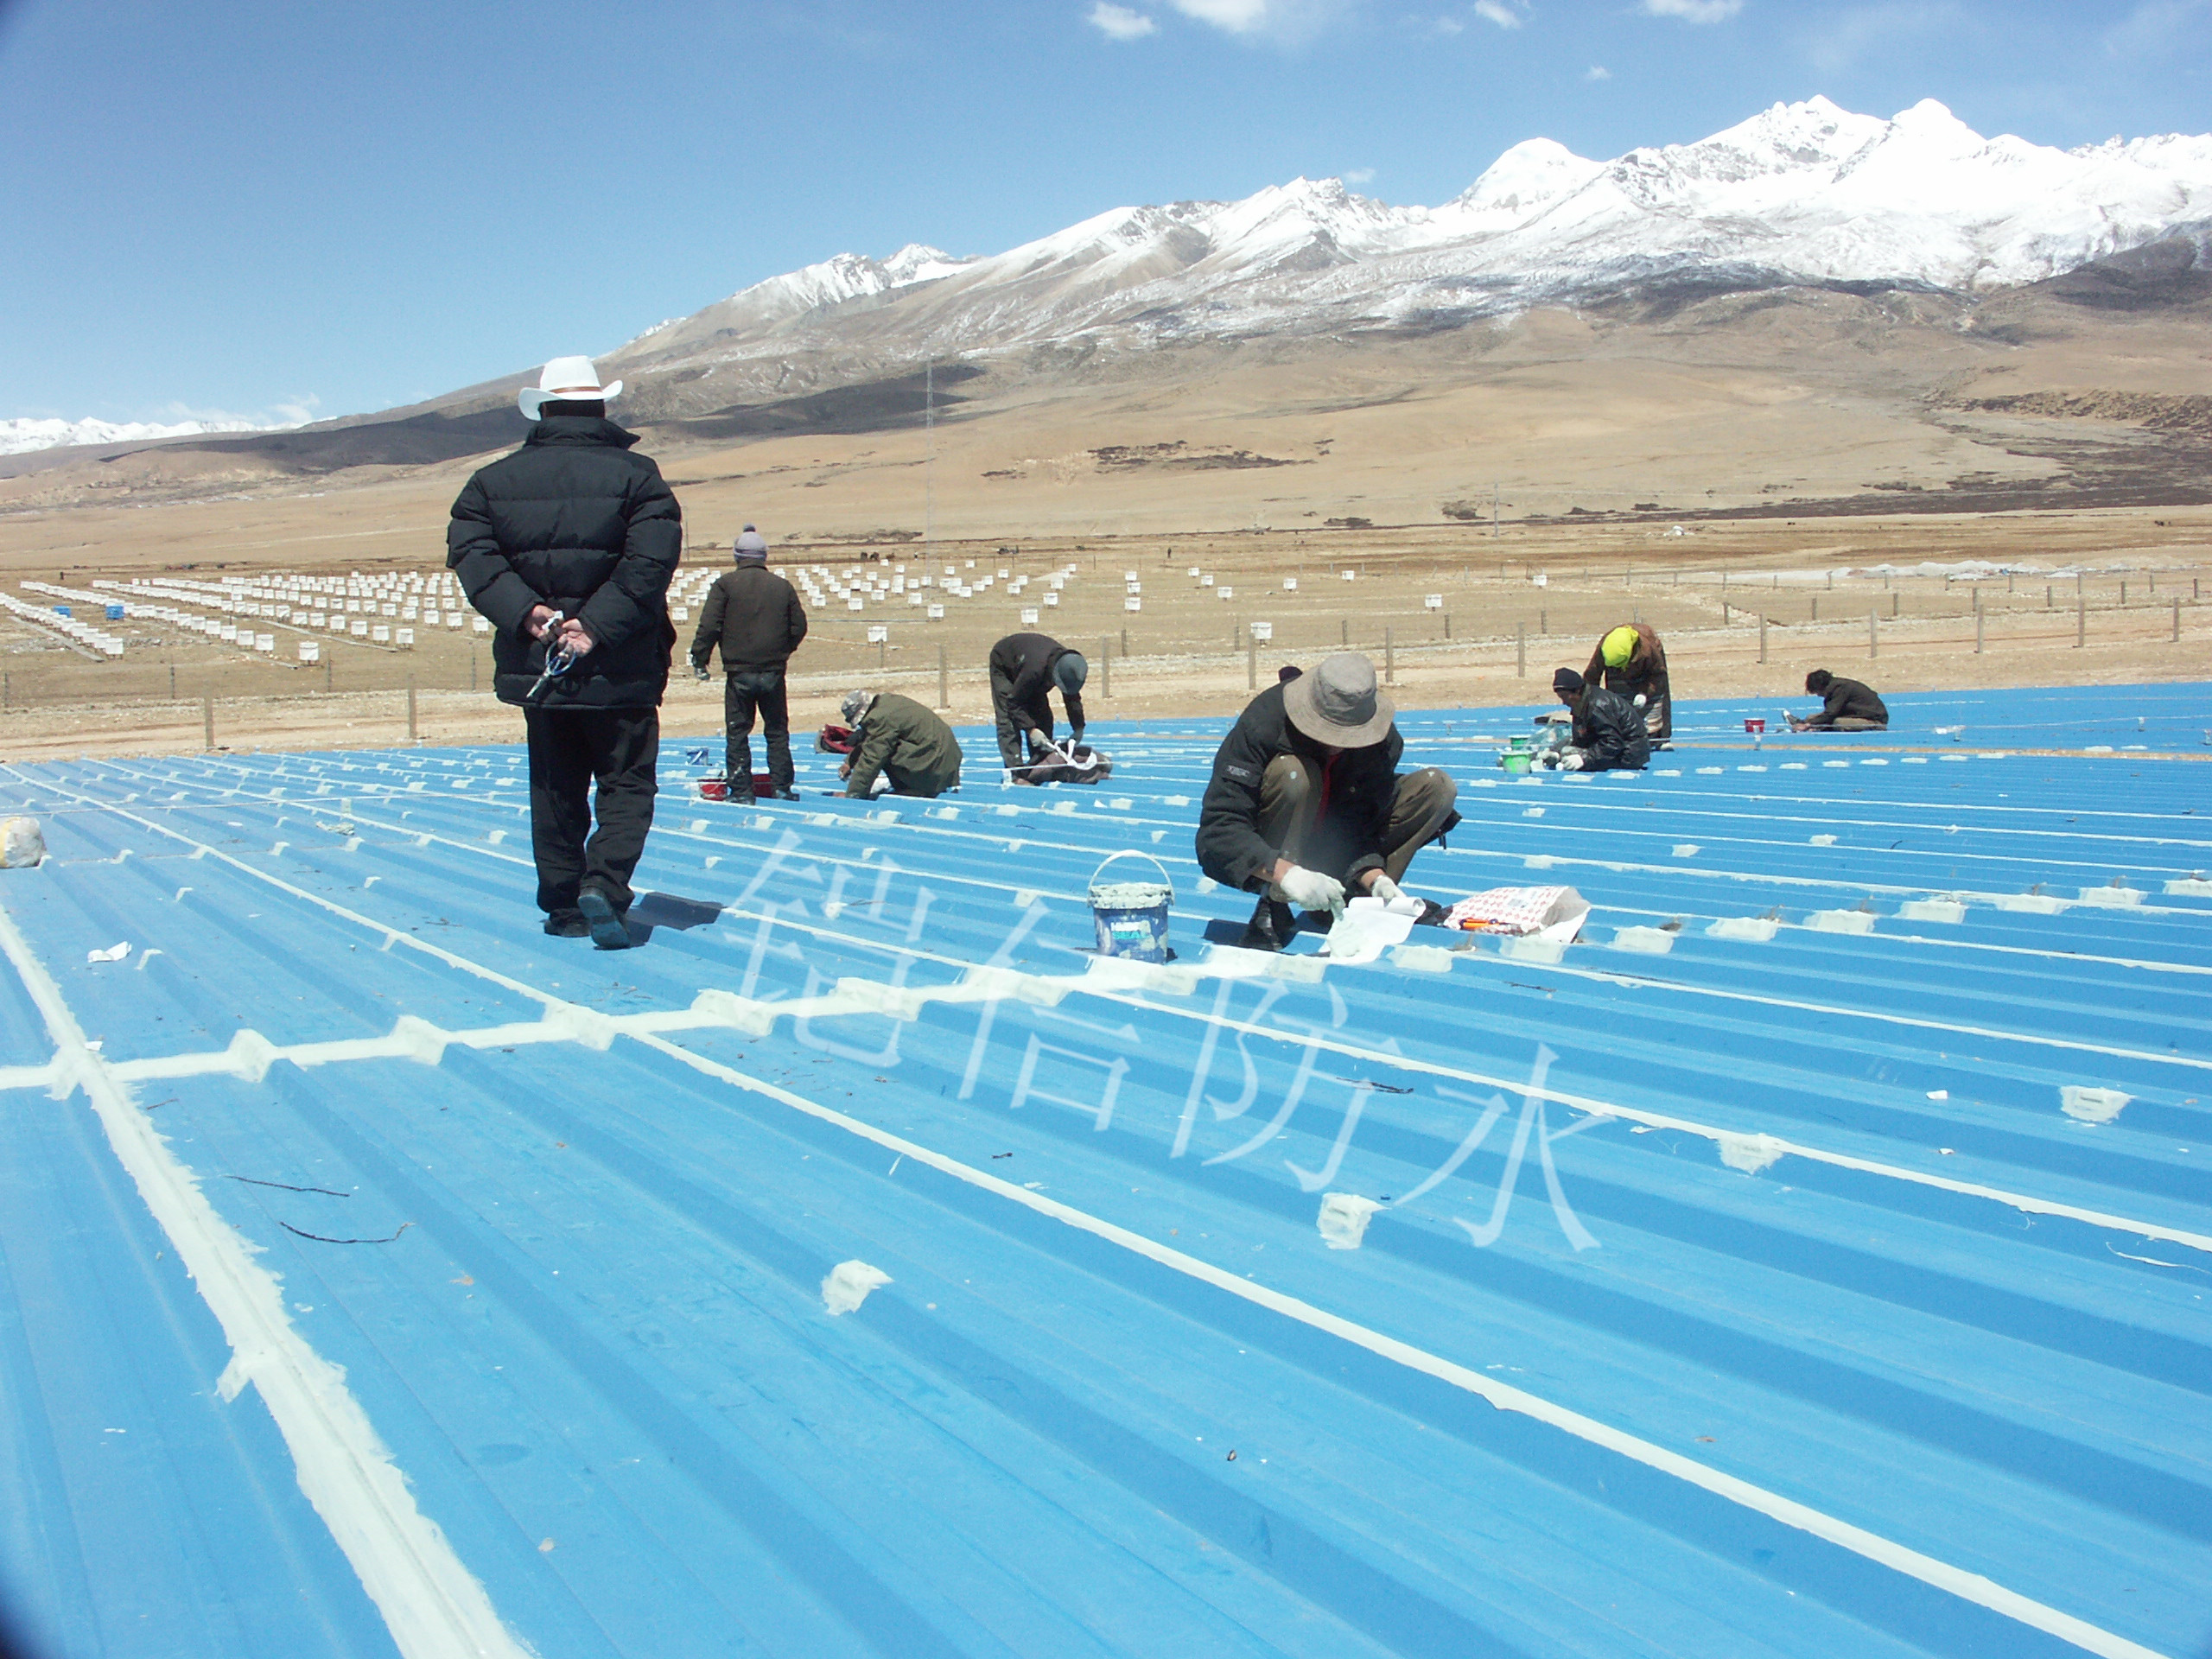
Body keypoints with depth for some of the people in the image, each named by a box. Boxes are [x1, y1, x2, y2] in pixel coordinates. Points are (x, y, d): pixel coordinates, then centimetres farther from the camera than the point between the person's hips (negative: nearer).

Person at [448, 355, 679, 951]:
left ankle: (562, 907, 18)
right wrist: (597, 626, -19)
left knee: (554, 790, 15)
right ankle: (604, 884, -13)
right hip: (620, 668, -3)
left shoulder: (494, 480, 5)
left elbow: (470, 553, -7)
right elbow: (649, 562, -17)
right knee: (627, 783, 7)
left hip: (535, 666, 3)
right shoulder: (637, 477, -5)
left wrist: (526, 612, -15)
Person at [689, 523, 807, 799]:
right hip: (773, 672, 3)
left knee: (737, 734, 4)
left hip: (739, 672, -2)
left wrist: (699, 660, 0)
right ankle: (782, 786, 11)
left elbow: (709, 626, -9)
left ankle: (741, 790, 2)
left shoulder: (725, 584, -4)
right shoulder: (783, 586, 6)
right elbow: (799, 626, 8)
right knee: (777, 732, 12)